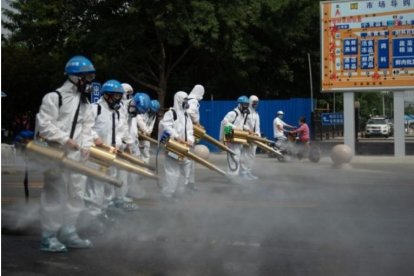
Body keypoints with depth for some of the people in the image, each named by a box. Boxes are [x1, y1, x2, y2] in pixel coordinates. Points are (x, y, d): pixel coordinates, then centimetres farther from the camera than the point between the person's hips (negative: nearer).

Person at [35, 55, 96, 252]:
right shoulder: (55, 97, -11)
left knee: (76, 193, 11)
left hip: (76, 155, 8)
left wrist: (86, 145, -2)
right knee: (54, 194, -5)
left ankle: (68, 233, 22)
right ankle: (49, 237, 2)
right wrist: (65, 139, -21)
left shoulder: (85, 101, 15)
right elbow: (43, 124, -15)